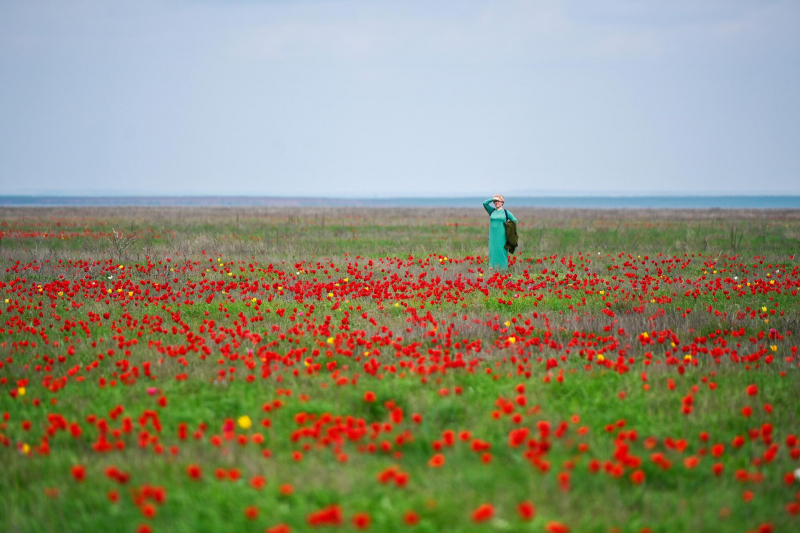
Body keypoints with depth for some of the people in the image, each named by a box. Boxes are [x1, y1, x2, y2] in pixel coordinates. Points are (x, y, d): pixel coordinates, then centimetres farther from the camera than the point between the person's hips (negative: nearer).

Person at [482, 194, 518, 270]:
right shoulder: (492, 211, 11)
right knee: (493, 250, 1)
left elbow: (515, 221, 6)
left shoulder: (505, 212, 4)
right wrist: (493, 199, -4)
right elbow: (484, 203, -1)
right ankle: (493, 266, 5)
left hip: (502, 235, -3)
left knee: (501, 251, -4)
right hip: (493, 235, 3)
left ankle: (503, 266, -2)